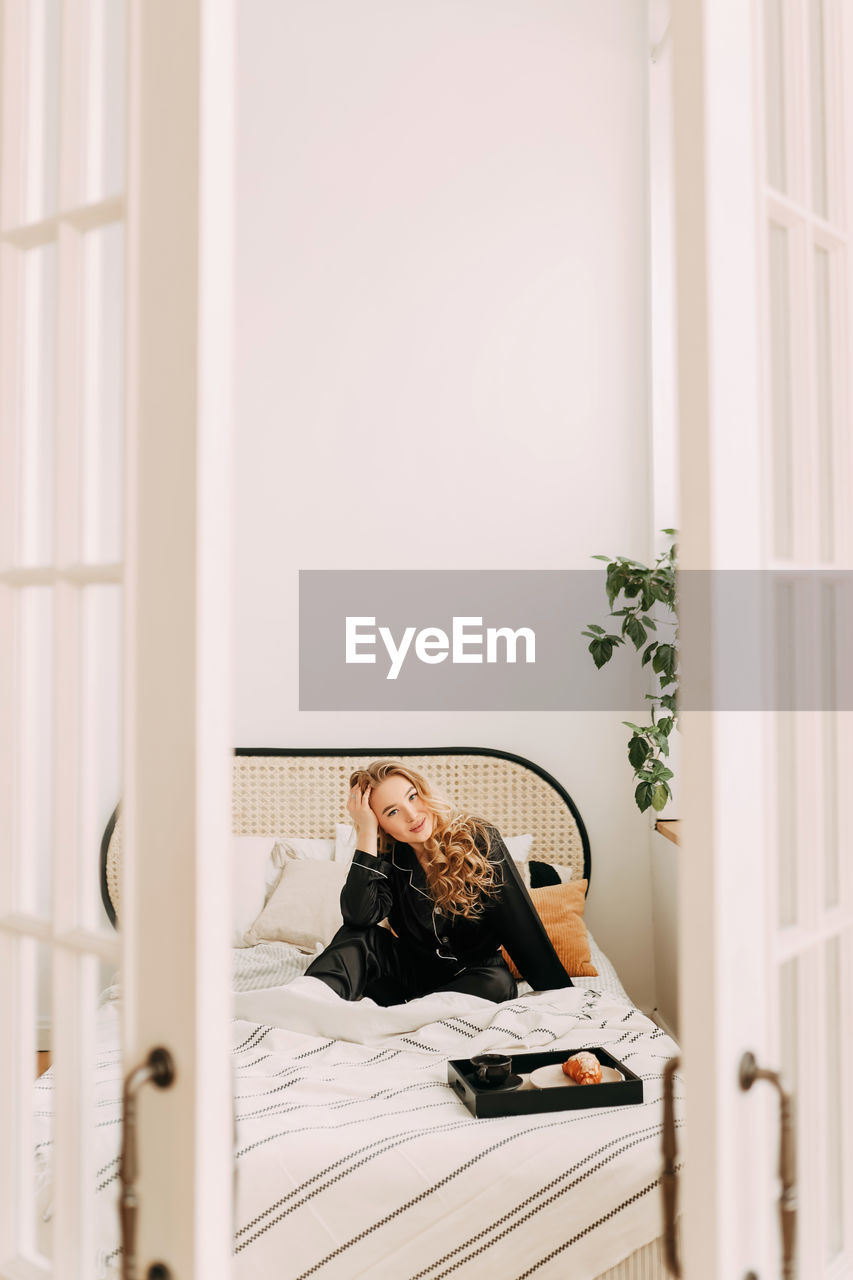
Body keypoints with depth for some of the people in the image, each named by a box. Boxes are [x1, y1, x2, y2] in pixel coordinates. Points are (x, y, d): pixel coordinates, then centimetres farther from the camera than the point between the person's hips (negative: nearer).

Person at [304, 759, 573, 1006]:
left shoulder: (478, 840, -14)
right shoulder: (386, 858, -7)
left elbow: (524, 929, -13)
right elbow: (358, 915, -26)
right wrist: (366, 832, -24)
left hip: (475, 972, -1)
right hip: (416, 969, 2)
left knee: (499, 984, -34)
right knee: (360, 936, -21)